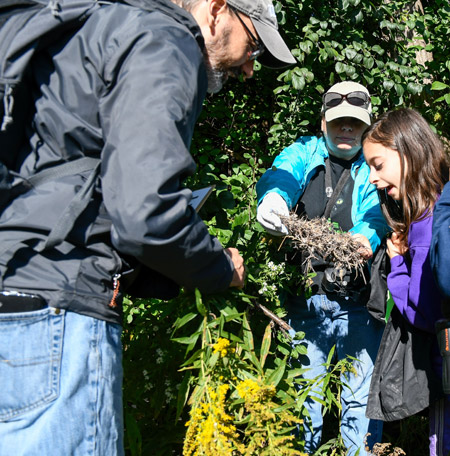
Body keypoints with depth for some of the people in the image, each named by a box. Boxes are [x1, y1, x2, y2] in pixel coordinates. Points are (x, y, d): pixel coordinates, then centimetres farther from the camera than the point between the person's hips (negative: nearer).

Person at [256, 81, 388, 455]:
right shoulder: (304, 153, 11)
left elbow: (376, 213, -9)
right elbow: (281, 175, -11)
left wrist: (365, 238, -33)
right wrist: (273, 198, -36)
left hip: (359, 301, 0)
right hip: (306, 296, 1)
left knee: (362, 396, 3)